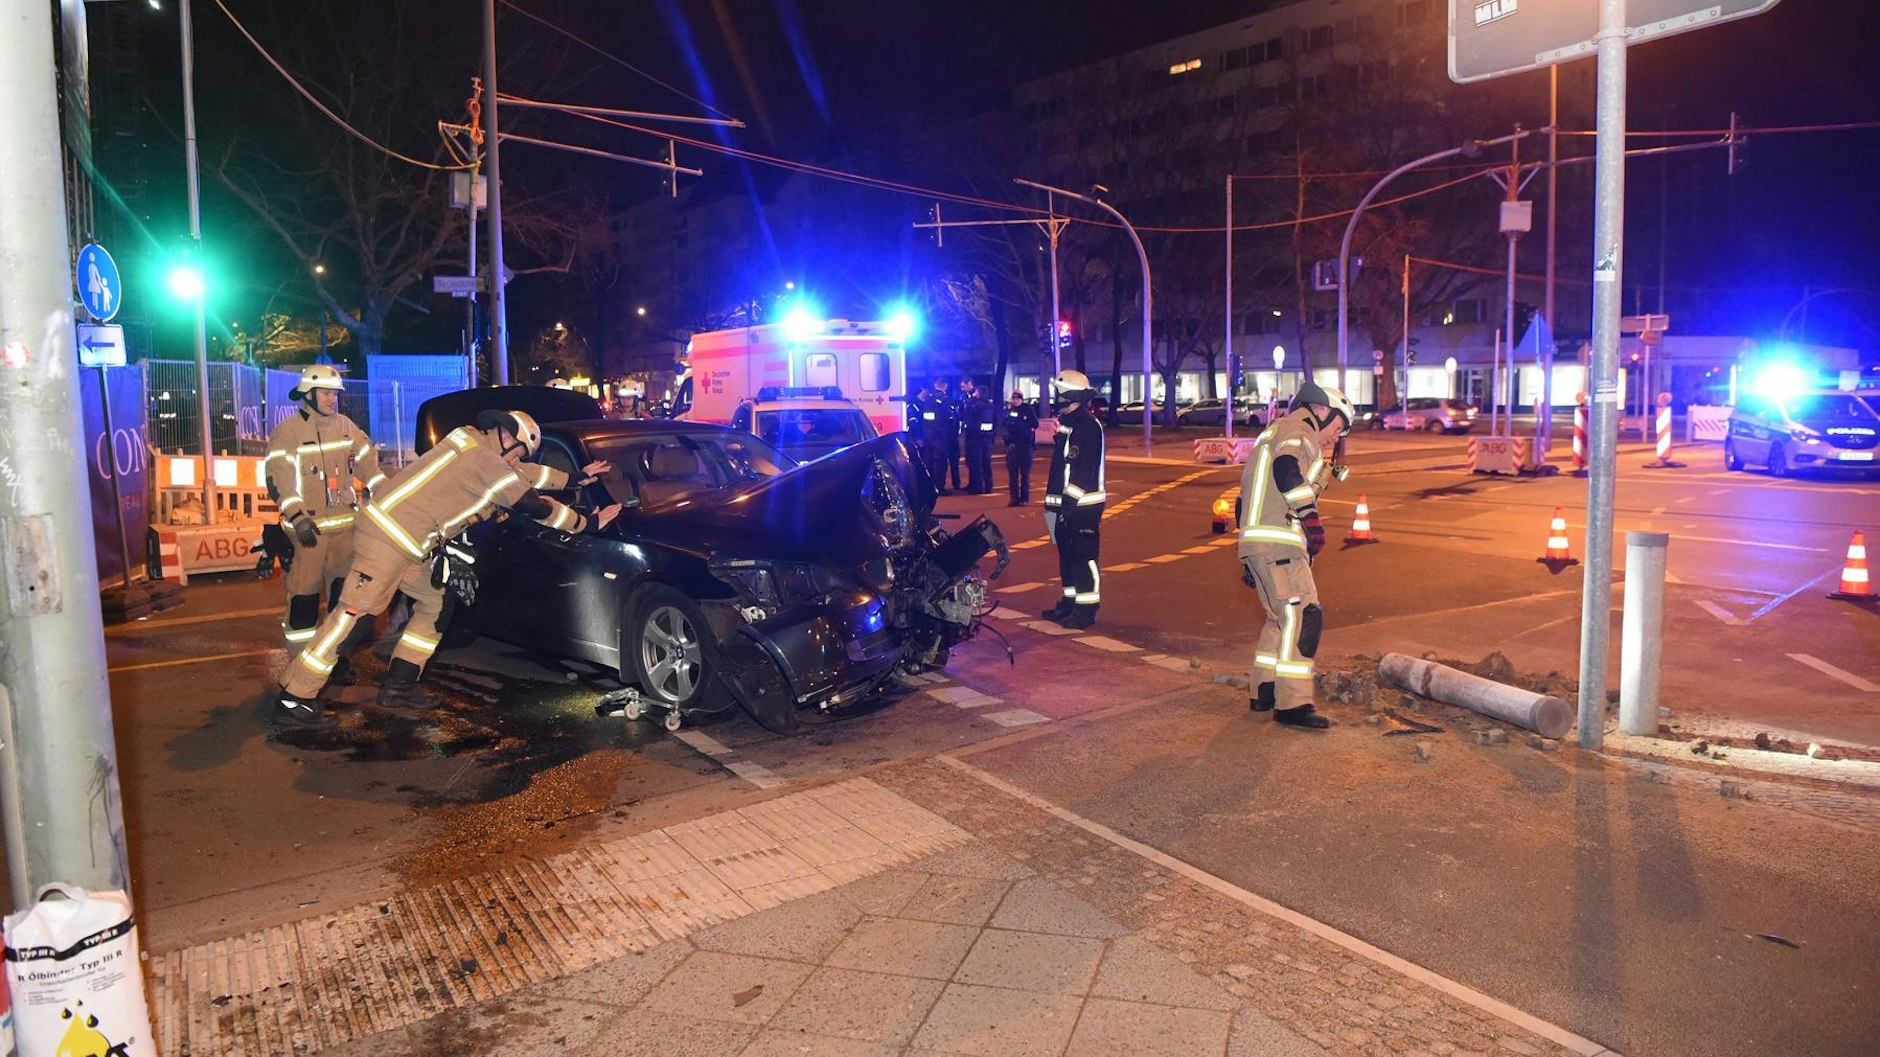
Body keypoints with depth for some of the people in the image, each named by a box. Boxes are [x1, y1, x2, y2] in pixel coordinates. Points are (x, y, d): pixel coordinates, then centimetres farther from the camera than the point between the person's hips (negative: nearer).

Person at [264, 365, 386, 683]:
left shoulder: (345, 426, 12)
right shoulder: (286, 432, -5)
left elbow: (368, 463, 11)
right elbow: (280, 477, -15)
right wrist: (297, 516, -27)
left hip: (345, 525, 5)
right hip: (307, 528, -5)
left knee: (345, 592, 8)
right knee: (304, 596, -3)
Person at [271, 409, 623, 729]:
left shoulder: (473, 443, 15)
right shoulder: (482, 458, -15)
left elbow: (526, 475, 24)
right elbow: (532, 506, -13)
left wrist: (576, 478, 26)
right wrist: (588, 522, -6)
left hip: (409, 544, 11)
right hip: (389, 536, -11)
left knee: (433, 604, 16)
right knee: (352, 612, -11)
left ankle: (398, 686, 18)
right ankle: (294, 699, -8)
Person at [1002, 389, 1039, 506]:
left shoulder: (1028, 409, 1)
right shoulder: (1009, 409, 9)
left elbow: (1035, 424, -3)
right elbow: (1005, 424, 7)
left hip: (1025, 444, -3)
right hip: (1012, 443, 3)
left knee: (1025, 472, 2)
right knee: (1012, 472, 2)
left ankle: (1024, 498, 6)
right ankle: (1014, 498, 7)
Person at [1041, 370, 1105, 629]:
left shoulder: (1088, 425, -14)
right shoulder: (1067, 422, 17)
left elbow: (1083, 469, -21)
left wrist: (1068, 501, -23)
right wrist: (1053, 499, 18)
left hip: (1083, 504, -10)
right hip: (1067, 502, 10)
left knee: (1084, 555, -6)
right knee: (1066, 552, 15)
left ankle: (1086, 609, -2)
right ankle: (1070, 601, 24)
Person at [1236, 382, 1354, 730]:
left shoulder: (1275, 433, 27)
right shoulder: (1298, 430, -2)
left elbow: (1246, 499, 27)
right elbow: (1287, 471, -26)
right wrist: (1310, 515, -23)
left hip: (1256, 544, 10)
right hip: (1278, 544, -10)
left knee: (1282, 617, 18)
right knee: (1303, 617, -9)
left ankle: (1264, 692, 24)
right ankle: (1292, 704, -9)